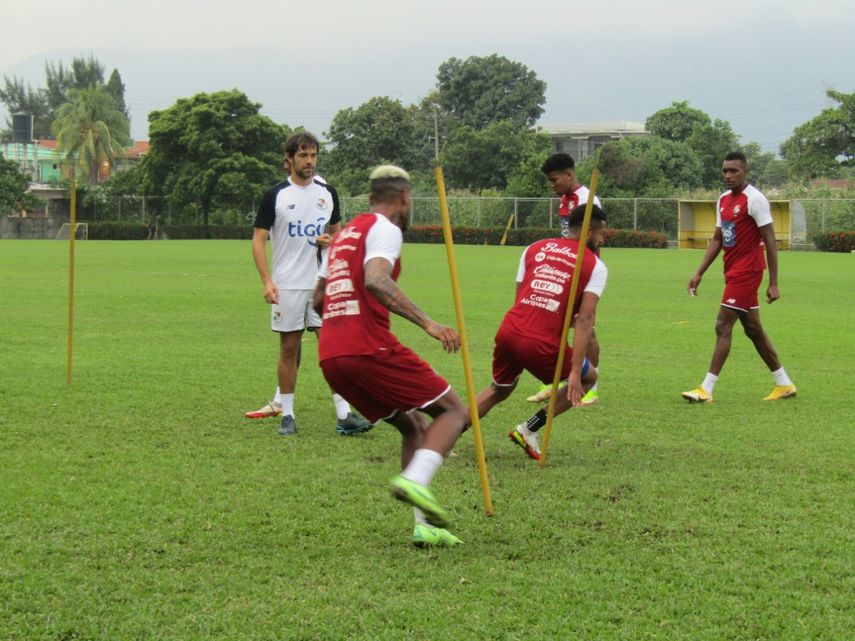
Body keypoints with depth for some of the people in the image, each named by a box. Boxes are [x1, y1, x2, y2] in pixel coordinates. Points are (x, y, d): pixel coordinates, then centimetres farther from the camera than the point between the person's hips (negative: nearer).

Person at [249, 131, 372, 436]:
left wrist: (330, 240, -5)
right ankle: (286, 413, 12)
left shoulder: (327, 192, 8)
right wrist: (267, 281, -14)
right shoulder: (275, 195, -2)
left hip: (323, 283, 2)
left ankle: (344, 414, -6)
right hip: (287, 285, -2)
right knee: (289, 348, 3)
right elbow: (258, 240, -2)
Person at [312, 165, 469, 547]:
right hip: (369, 347, -8)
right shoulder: (385, 229, -2)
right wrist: (426, 323, -27)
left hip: (330, 356, 8)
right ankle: (415, 480, -22)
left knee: (414, 426, 19)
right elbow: (375, 280, -22)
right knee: (453, 411, 2)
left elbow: (318, 299, 30)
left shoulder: (345, 234, 24)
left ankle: (423, 525, 9)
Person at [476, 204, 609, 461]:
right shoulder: (595, 266, 4)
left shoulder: (534, 249, 18)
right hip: (541, 343, -5)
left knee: (498, 390, 31)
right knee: (588, 377, 22)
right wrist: (574, 373, -10)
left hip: (508, 331, 5)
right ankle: (529, 429, 12)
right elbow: (584, 320, -7)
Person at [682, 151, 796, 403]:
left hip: (746, 272, -9)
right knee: (753, 329, 13)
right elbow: (717, 240, 18)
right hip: (733, 271, 9)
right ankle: (784, 384, 23)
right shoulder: (723, 200, 12)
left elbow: (770, 242, -14)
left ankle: (706, 390, -9)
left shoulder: (755, 199, -13)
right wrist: (699, 273, 12)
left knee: (723, 327, -10)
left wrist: (773, 284, -16)